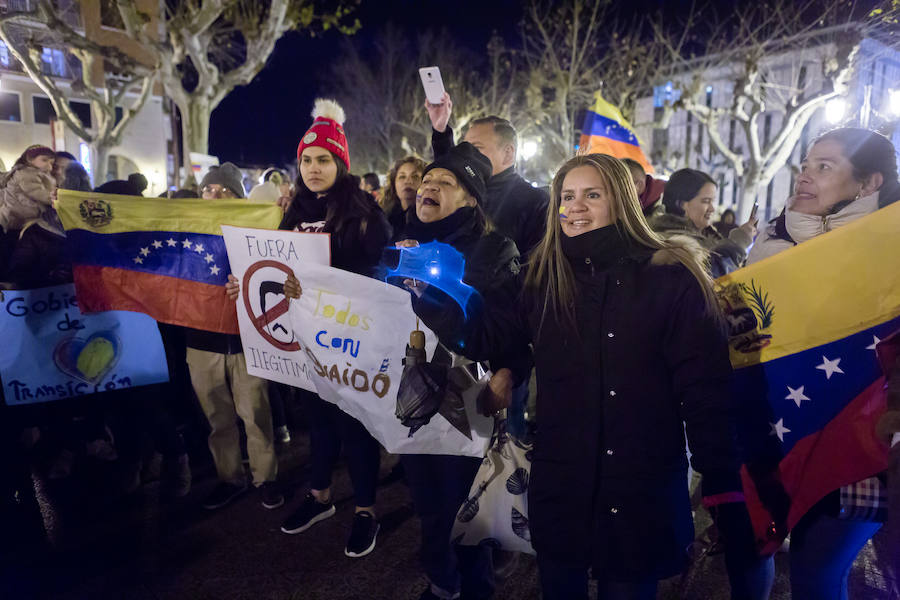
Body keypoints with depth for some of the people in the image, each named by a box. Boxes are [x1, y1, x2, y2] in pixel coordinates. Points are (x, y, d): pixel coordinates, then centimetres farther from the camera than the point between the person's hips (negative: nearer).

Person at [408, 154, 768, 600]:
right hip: (558, 491, 3)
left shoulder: (672, 278, -9)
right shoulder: (543, 280, 2)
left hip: (641, 496, -3)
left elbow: (706, 391, -10)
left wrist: (723, 490, -13)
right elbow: (478, 336, -1)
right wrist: (424, 287, -11)